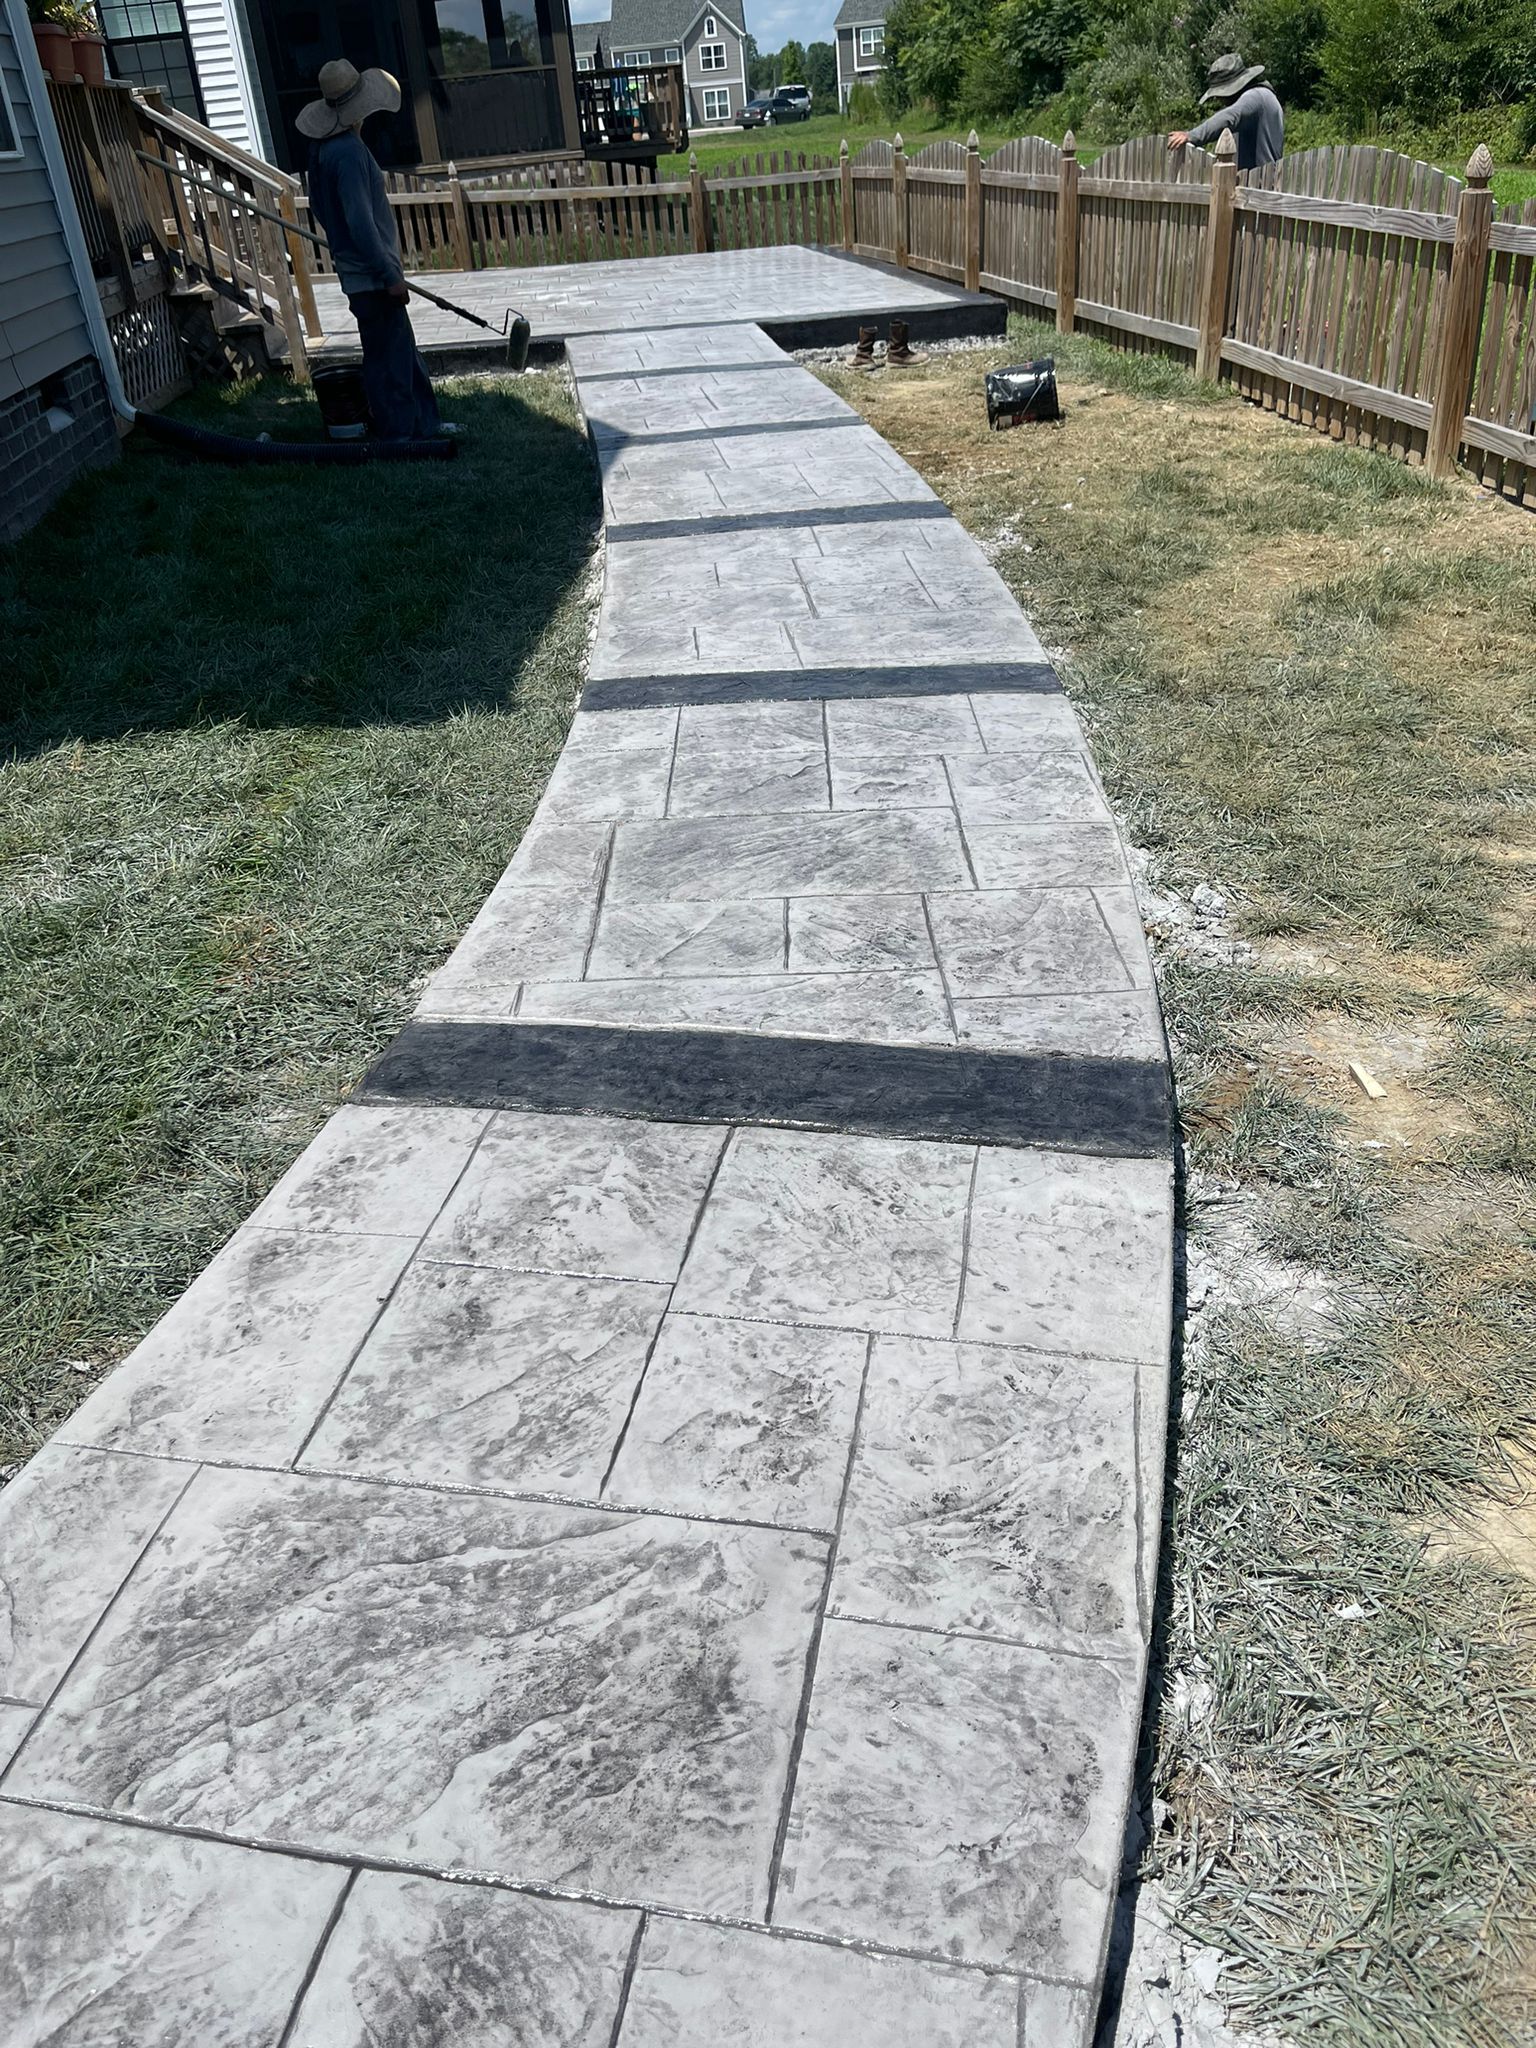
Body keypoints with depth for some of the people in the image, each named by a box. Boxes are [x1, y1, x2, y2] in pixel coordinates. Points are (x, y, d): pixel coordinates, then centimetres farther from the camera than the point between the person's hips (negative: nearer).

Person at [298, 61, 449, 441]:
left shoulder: (323, 147, 9)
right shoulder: (349, 151, -21)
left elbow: (319, 207, 19)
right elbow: (361, 222, -25)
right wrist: (389, 275, -22)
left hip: (355, 269, 10)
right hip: (371, 276, -10)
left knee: (403, 350, 17)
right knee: (389, 359, -2)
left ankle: (425, 423, 26)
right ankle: (399, 436, 5)